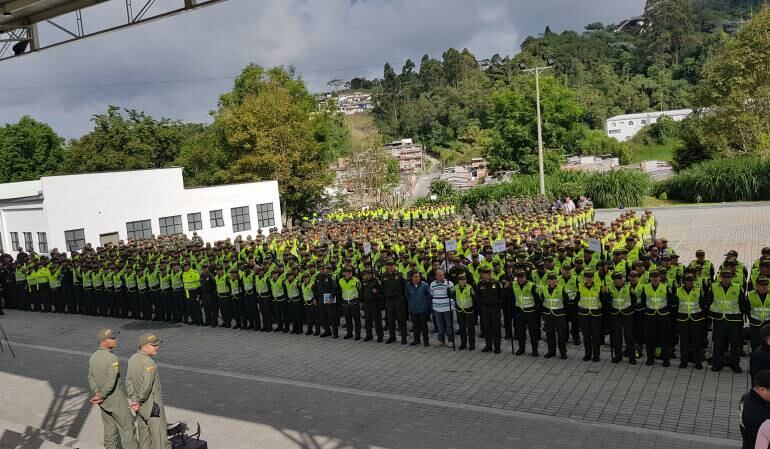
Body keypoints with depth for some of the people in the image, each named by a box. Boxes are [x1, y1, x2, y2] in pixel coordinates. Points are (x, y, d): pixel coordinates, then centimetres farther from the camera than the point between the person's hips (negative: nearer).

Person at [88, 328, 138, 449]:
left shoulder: (93, 357, 1)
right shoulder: (113, 359, -25)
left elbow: (91, 378, 3)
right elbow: (111, 382, -27)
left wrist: (97, 394, -5)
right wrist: (101, 396, -12)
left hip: (104, 402, 7)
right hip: (117, 401, -7)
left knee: (110, 430, 16)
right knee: (127, 428, 4)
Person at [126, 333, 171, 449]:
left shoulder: (133, 359, 4)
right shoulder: (148, 363, -24)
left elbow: (129, 381, 10)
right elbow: (146, 386, -30)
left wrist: (133, 399, 8)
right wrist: (139, 402, -14)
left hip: (140, 407, 9)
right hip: (152, 407, -9)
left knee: (144, 436, 19)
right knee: (160, 438, -2)